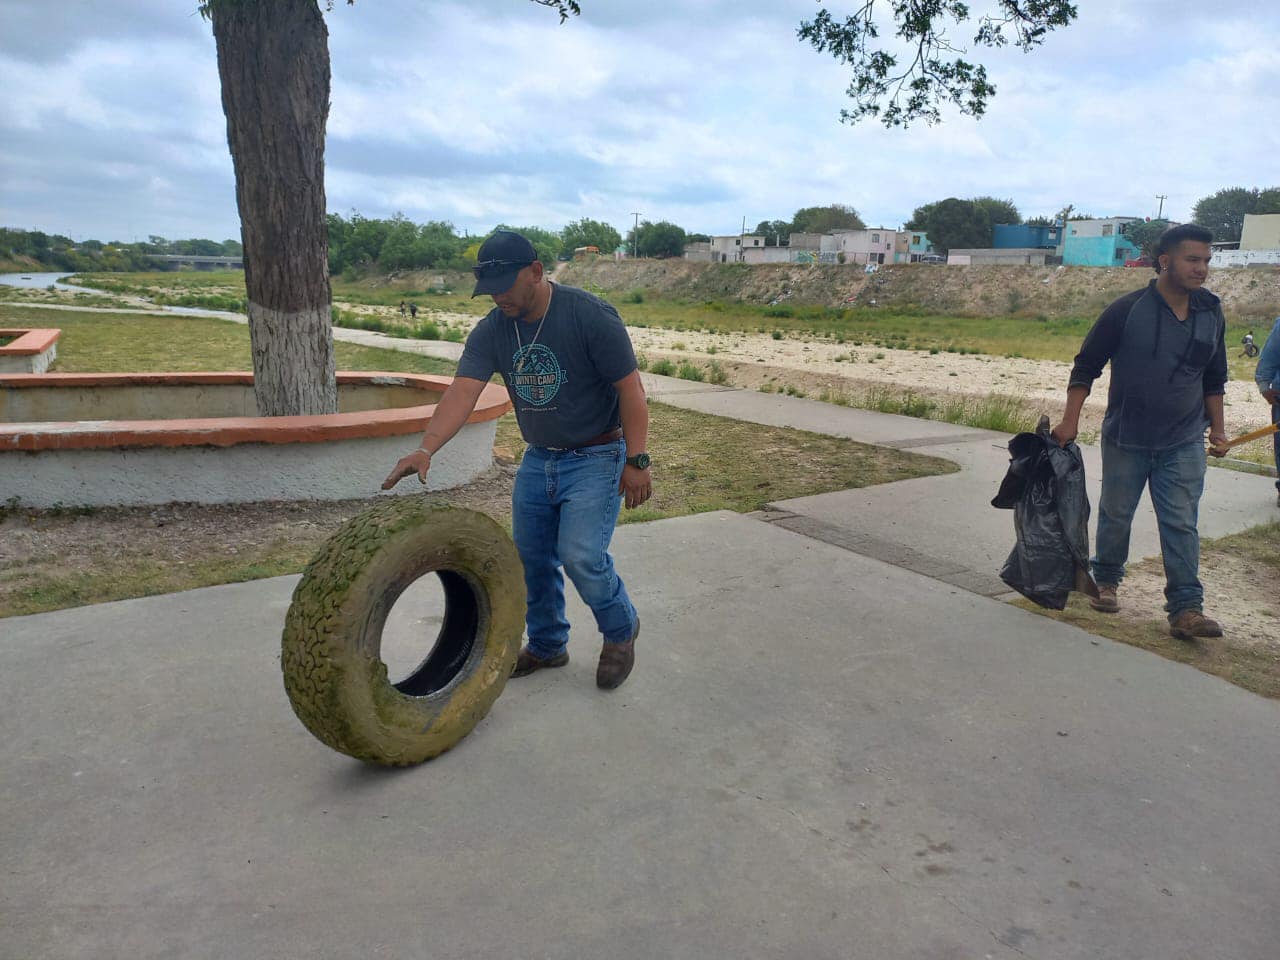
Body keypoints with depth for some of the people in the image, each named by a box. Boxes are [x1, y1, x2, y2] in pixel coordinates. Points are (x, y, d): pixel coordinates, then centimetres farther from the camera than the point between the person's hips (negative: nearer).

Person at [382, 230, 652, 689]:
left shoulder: (590, 315, -18)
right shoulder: (490, 332, -4)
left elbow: (630, 388, -16)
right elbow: (462, 392, -16)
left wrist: (636, 460, -19)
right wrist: (426, 448, -32)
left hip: (596, 457, -6)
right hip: (538, 459, 6)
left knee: (581, 556, -16)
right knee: (531, 557, 9)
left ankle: (621, 630, 13)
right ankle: (548, 645, 32)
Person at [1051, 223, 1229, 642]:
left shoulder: (1211, 314, 4)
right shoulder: (1127, 310, -11)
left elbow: (1213, 380, 15)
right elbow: (1086, 367, -6)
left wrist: (1217, 428, 12)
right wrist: (1070, 421, -11)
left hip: (1184, 443, 2)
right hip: (1125, 439, -2)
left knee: (1181, 524, -1)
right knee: (1115, 515, 11)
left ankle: (1186, 608, 2)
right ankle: (1106, 580, 33)